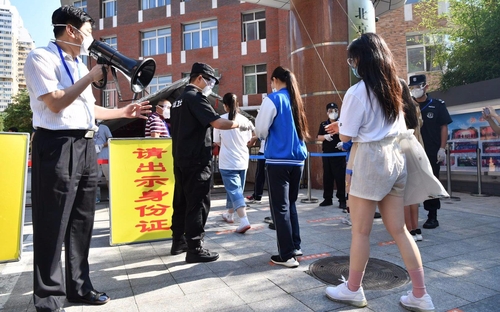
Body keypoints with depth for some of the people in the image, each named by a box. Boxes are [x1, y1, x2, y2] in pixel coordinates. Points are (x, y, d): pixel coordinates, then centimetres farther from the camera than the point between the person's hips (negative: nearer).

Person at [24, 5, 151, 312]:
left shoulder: (79, 65, 21)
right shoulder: (41, 57, -4)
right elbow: (55, 103, -15)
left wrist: (124, 112, 21)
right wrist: (91, 76, -11)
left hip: (86, 146, 8)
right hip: (58, 146, -8)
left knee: (82, 221, 12)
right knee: (53, 225, -1)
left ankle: (79, 286, 25)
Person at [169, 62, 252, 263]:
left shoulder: (178, 100, 18)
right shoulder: (196, 97, -11)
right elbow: (217, 122, -22)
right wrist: (240, 124, -9)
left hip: (181, 159, 10)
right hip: (196, 161, -10)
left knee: (182, 201, 14)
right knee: (198, 203, -5)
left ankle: (178, 241, 24)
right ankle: (194, 249, 1)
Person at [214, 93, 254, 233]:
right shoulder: (245, 120, -1)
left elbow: (217, 142, 0)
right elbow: (248, 141, 9)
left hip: (227, 162, -4)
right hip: (242, 160, 4)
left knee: (234, 190, -4)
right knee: (236, 189, 18)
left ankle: (244, 220, -17)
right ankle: (229, 215, 36)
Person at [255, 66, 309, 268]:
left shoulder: (273, 99, -6)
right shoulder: (296, 100, 13)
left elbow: (260, 130, -7)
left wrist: (266, 136, 14)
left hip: (278, 160, -7)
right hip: (297, 159, 7)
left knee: (280, 207, -1)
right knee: (290, 203, 18)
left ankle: (287, 255, 3)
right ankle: (295, 246, 25)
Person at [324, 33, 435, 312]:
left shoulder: (357, 92, -13)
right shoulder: (394, 87, 11)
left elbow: (347, 136, -10)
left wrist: (339, 126, 12)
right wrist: (344, 126, 21)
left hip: (370, 161, -8)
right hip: (395, 157, 8)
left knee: (361, 231, 6)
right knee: (399, 229, 13)